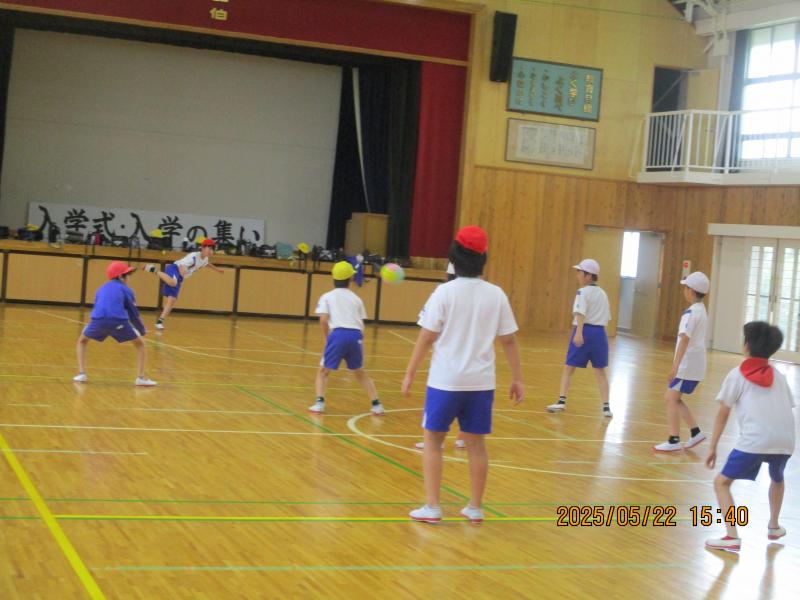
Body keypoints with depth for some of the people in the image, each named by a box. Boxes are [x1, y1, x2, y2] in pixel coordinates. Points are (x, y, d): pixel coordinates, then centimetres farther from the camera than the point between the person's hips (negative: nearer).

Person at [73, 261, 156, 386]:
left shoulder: (101, 289, 31)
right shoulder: (126, 290, 20)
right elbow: (134, 314, 19)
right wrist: (142, 331, 34)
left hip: (98, 320, 3)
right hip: (118, 321, -3)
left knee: (82, 341, 31)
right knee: (140, 344, 17)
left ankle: (81, 374, 16)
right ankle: (141, 377, 4)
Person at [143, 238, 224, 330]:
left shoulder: (205, 259, 8)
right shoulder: (194, 256, -20)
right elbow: (182, 265, -32)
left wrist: (217, 269, 47)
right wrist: (182, 271, -53)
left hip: (179, 278, 8)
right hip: (174, 269, -8)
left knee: (171, 300, -1)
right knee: (173, 282, -43)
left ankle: (160, 321, 2)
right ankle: (155, 270, -20)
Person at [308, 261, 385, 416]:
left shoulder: (327, 297, 14)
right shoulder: (356, 299, 22)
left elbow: (323, 320, -1)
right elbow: (361, 324, 14)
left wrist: (327, 338, 10)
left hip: (338, 334, -3)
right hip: (356, 335, 3)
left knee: (323, 371, 14)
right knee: (360, 373, 22)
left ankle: (319, 403, -3)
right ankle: (376, 405, 16)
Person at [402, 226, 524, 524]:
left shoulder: (445, 292, -9)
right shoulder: (496, 295, 0)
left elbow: (426, 338, -9)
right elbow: (509, 340, 3)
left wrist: (409, 374, -1)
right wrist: (517, 378, 10)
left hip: (445, 381, -3)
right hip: (481, 382, 3)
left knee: (433, 440, 9)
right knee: (476, 444, 12)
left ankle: (432, 507, 6)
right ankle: (475, 508, 19)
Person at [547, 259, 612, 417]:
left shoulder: (583, 292, -6)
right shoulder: (602, 294, 16)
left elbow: (581, 313, -21)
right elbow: (606, 317, 18)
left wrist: (579, 333, -31)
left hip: (584, 331, -6)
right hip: (599, 333, 6)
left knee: (569, 368, 3)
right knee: (600, 370, 11)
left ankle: (562, 401, -4)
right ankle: (606, 407, 7)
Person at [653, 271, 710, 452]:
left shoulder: (691, 312, -17)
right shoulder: (701, 310, 14)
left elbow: (684, 340, -27)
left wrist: (675, 367, -33)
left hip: (687, 365, -9)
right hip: (695, 364, 9)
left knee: (671, 399, -5)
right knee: (674, 399, 15)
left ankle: (674, 441, -6)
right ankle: (695, 432, 15)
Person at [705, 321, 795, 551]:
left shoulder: (737, 375, 10)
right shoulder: (778, 376, 21)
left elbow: (723, 414, 9)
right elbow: (788, 409, 20)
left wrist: (712, 447, 12)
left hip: (755, 440, -5)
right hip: (785, 440, 5)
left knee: (722, 482, 5)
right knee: (777, 479, 35)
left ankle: (732, 537, -10)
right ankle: (774, 527, 41)